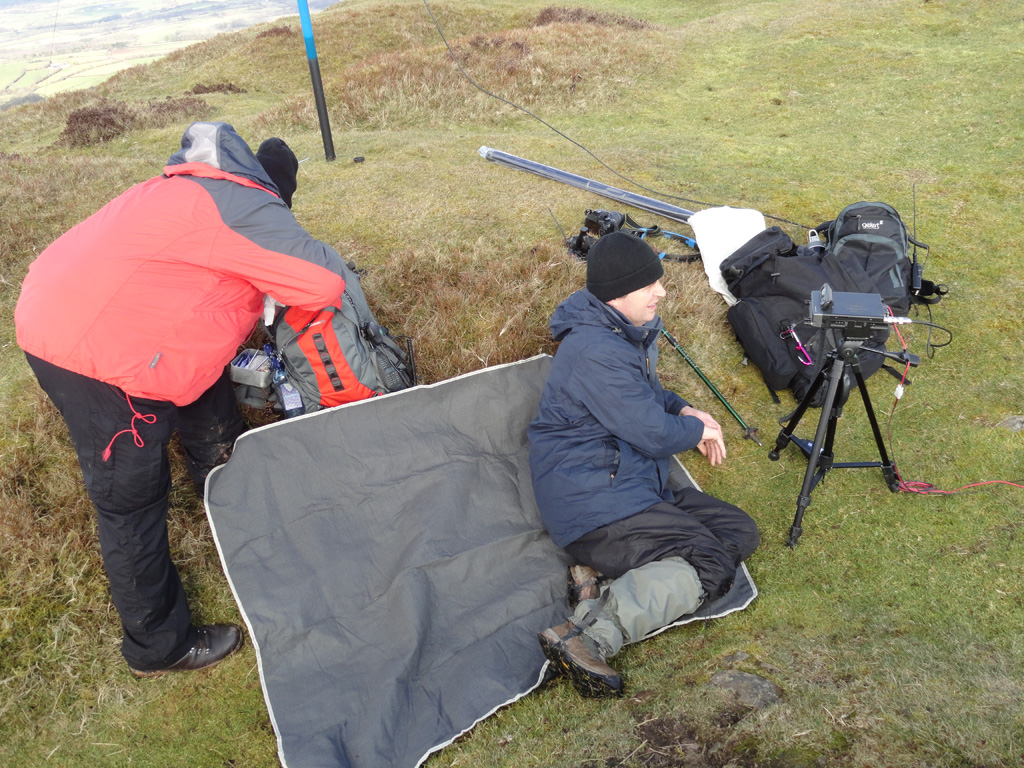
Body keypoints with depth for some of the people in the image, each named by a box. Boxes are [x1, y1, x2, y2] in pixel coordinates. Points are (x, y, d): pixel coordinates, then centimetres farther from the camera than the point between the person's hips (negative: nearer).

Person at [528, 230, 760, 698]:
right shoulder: (596, 351, -22)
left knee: (740, 533, 4)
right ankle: (591, 635, -33)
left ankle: (606, 575, -9)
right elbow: (655, 434, -19)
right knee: (710, 563, -21)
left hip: (635, 487, 10)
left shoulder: (634, 330, 11)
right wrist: (698, 429, 1)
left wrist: (682, 410, 8)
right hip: (592, 499, -10)